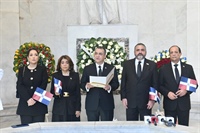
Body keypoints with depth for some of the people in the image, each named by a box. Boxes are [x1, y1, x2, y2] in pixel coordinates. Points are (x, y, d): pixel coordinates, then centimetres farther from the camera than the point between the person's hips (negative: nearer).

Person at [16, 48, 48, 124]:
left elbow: (43, 86, -2)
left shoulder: (42, 70, 7)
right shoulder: (22, 70, 10)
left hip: (39, 105, -1)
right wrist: (28, 99, -13)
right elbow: (19, 86, 1)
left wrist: (35, 99, -13)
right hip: (25, 104, 1)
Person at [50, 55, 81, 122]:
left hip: (72, 108, 0)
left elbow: (78, 93, 4)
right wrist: (55, 93, -13)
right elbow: (51, 92, 10)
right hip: (59, 108, 0)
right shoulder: (55, 75, 7)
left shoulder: (75, 75, 6)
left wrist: (78, 109, -1)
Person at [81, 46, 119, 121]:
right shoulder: (87, 69, 9)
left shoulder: (111, 68, 7)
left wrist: (110, 87, -19)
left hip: (107, 104, 0)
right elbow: (82, 84, 6)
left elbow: (116, 84, 2)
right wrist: (86, 86, -16)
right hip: (91, 104, 1)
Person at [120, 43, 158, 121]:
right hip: (130, 102, 1)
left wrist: (153, 99, -5)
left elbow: (155, 83, 2)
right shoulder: (127, 64, 6)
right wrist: (123, 97, -1)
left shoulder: (152, 65, 4)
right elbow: (123, 82, 7)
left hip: (146, 102, 0)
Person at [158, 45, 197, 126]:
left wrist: (186, 91, -11)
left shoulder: (188, 68, 6)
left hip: (184, 104, 1)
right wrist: (167, 93, -14)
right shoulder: (163, 69, 4)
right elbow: (160, 86, 3)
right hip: (169, 104, -1)